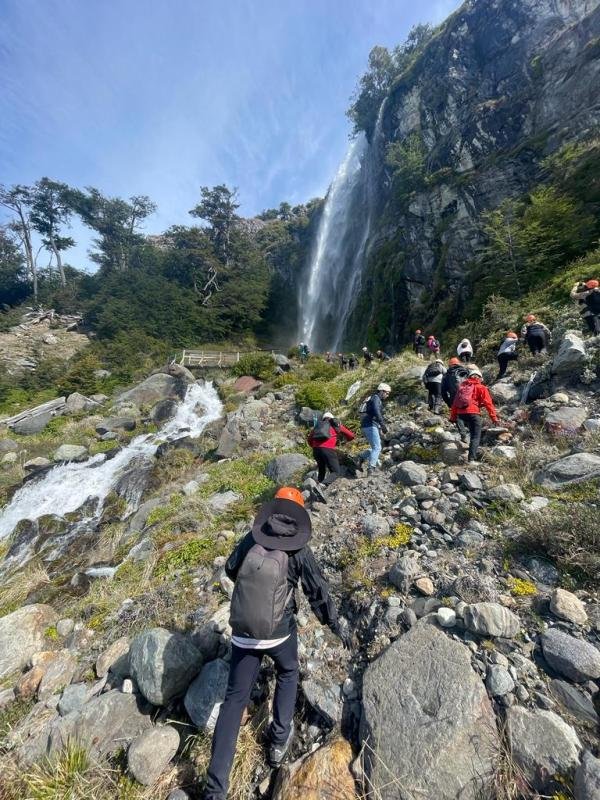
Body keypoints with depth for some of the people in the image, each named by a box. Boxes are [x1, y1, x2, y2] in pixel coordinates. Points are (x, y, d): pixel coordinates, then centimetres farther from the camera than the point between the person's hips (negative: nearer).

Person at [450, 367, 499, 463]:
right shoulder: (481, 387, 4)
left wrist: (453, 417, 19)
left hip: (461, 413, 5)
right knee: (476, 436, 1)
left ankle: (473, 450, 37)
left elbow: (455, 402, 16)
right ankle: (472, 457, -10)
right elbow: (488, 403, -2)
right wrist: (494, 417, 1)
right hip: (473, 413, -5)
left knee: (472, 432, 28)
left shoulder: (462, 386, 18)